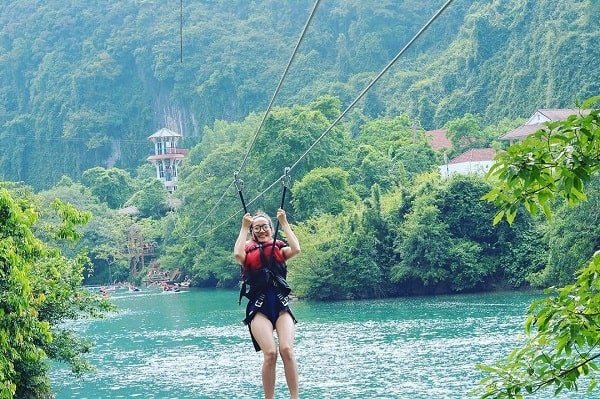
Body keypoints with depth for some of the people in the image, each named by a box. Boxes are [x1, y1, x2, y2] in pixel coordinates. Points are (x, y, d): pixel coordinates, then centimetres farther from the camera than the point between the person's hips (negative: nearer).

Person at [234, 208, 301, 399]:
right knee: (270, 353, -20)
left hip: (281, 304, 1)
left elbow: (296, 249, -4)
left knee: (287, 349, -20)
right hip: (259, 307, -1)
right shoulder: (248, 251, 14)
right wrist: (244, 228, 0)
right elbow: (237, 254, -10)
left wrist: (284, 223, 3)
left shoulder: (279, 249, 16)